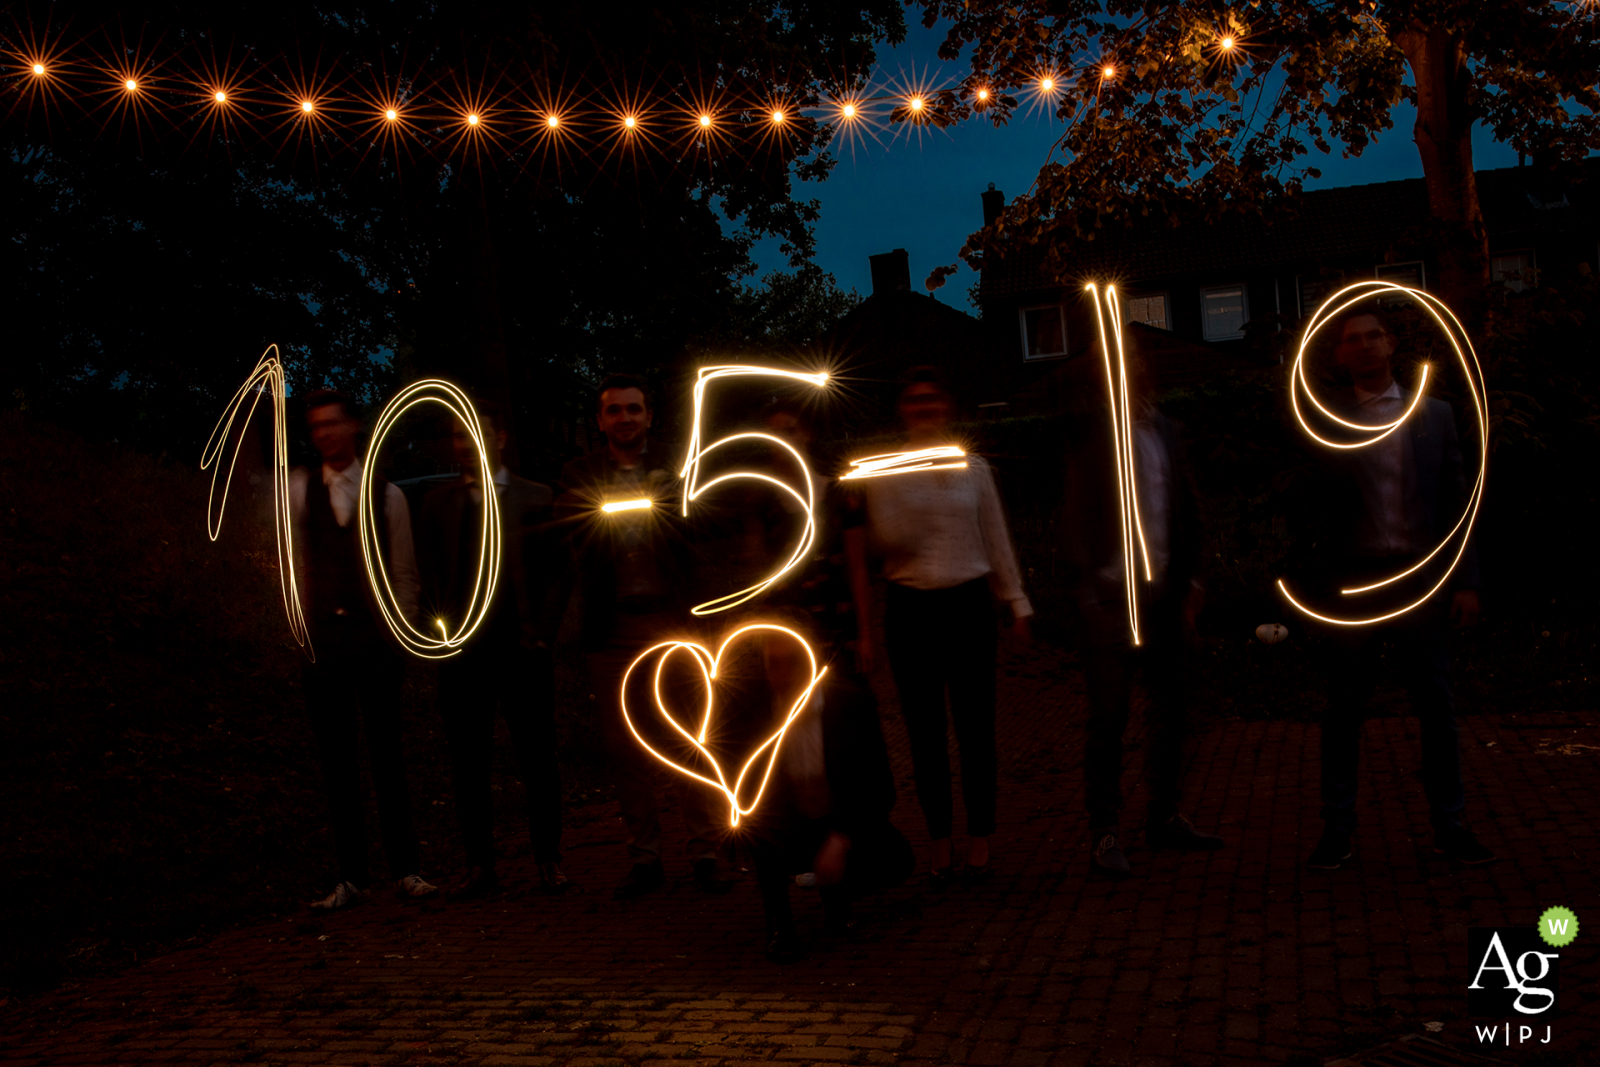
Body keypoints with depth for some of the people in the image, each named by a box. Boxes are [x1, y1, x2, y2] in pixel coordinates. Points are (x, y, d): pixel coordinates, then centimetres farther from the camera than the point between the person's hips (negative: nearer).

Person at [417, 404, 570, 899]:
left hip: (523, 649, -1)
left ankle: (548, 861, 15)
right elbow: (429, 578, 10)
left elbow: (557, 572, 4)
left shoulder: (537, 499, 5)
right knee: (468, 765, 5)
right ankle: (480, 865, 15)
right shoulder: (436, 504, 10)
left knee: (538, 761, 3)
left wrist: (543, 632, -4)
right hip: (462, 654, 2)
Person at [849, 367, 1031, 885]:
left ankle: (980, 842, 13)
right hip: (910, 609, 0)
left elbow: (996, 540, 12)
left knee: (975, 726, 1)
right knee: (925, 731, 5)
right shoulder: (884, 472, 2)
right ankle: (940, 845, 16)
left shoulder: (973, 469, 7)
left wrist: (1016, 603, 11)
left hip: (968, 604, 1)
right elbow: (885, 543, -1)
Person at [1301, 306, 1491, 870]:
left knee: (1436, 705, 7)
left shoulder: (1435, 414, 9)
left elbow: (1457, 501, 7)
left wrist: (1465, 580, 1)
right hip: (1352, 578, -1)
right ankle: (1337, 829, 14)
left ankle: (1449, 825, 18)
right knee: (1344, 710, 5)